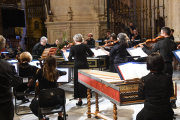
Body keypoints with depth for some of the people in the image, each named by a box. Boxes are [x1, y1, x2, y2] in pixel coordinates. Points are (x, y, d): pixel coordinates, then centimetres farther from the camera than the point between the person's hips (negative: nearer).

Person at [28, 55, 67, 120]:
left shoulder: (40, 71, -9)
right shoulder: (56, 72, 0)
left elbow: (30, 84, -7)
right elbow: (64, 73, 23)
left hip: (44, 101, -2)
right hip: (55, 101, 2)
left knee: (32, 106, 29)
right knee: (61, 97, 38)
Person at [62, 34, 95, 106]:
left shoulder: (73, 48, -7)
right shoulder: (85, 46, -3)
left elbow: (69, 59, -2)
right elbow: (92, 55, -2)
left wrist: (65, 52, 12)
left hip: (77, 66, -1)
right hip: (85, 65, 1)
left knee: (78, 82, 6)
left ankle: (80, 100, 8)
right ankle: (88, 96, 17)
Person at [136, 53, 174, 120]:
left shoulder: (144, 80, -15)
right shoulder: (168, 78, -7)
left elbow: (140, 96, -2)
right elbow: (171, 94, 6)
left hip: (150, 114, -2)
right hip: (167, 114, 2)